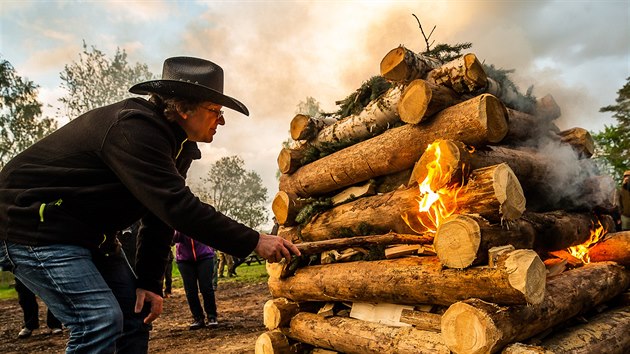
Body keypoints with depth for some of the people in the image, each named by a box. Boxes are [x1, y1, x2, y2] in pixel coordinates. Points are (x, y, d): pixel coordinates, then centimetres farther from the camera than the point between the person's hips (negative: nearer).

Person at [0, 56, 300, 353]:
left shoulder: (180, 145, 1)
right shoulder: (133, 128, -29)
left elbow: (159, 218, 3)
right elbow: (177, 207, -36)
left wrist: (150, 282, -1)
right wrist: (253, 241, -32)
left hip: (89, 234, 9)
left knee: (136, 313, 6)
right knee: (100, 319, -20)